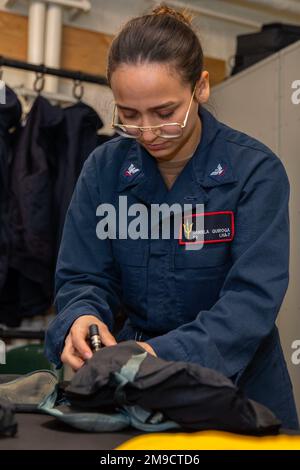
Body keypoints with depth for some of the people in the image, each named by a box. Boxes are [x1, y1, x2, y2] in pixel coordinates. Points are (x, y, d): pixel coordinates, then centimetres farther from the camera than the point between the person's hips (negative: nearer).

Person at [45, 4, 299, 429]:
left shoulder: (256, 170, -16)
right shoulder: (103, 168, -6)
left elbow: (255, 294, -23)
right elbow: (83, 278, -5)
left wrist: (171, 354, -38)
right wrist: (82, 318, -28)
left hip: (238, 380, -2)